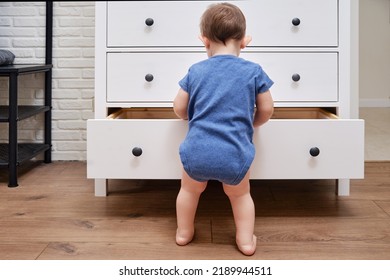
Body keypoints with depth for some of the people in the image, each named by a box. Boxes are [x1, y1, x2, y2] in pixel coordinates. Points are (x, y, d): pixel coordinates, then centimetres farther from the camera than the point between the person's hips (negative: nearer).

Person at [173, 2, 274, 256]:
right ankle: (246, 240, 27)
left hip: (197, 152, 1)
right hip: (235, 154, -1)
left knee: (190, 189, 29)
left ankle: (184, 232, 41)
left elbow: (179, 108, 12)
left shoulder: (195, 71, 6)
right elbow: (266, 110, 8)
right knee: (240, 195, 26)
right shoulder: (254, 71, 2)